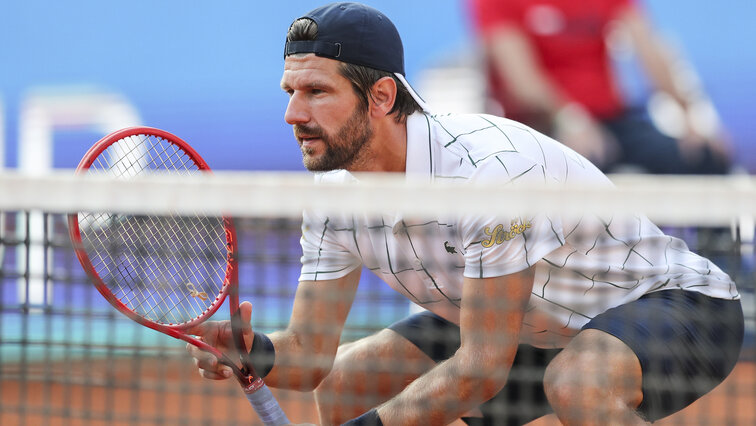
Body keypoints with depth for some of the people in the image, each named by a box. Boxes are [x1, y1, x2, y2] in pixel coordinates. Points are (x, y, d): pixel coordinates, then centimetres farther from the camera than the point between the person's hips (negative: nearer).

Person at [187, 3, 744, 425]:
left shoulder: (490, 167, -34)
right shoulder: (333, 195, -10)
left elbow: (484, 366, -30)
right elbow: (310, 351, -6)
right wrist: (253, 351, -28)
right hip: (538, 330, 8)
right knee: (344, 380, -1)